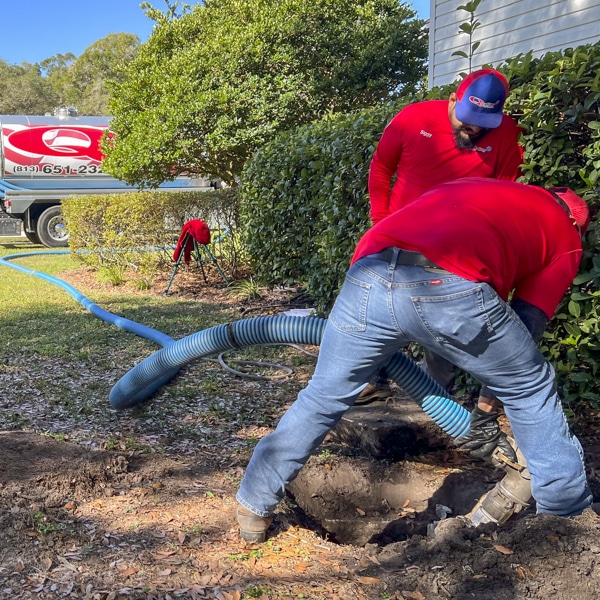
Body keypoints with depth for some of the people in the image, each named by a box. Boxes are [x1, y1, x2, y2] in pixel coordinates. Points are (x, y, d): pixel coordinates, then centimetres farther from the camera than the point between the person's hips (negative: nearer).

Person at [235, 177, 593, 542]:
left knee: (323, 400, 22)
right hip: (454, 289, -3)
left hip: (370, 277, 4)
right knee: (531, 388, 25)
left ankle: (255, 507, 34)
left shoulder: (463, 187, 40)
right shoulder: (566, 234, 29)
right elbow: (529, 319, 21)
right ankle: (567, 504, 37)